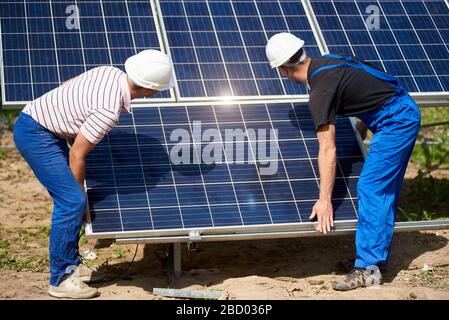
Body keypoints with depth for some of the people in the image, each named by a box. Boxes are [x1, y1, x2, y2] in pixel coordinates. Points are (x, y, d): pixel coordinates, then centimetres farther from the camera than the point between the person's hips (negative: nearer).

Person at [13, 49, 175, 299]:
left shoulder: (110, 72, -2)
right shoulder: (109, 110, -26)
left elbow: (68, 84, 16)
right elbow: (77, 154, -19)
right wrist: (79, 190, -4)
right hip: (34, 134, -10)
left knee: (70, 198, 13)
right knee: (72, 201, -11)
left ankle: (69, 264, 24)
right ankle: (60, 280, -3)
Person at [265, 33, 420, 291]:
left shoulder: (321, 90, -21)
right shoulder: (325, 62, 6)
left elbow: (328, 151, -23)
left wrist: (325, 200, -21)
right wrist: (363, 127, 32)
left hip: (395, 121, -10)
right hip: (406, 113, 10)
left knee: (371, 189, -11)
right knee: (386, 190, 15)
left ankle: (368, 268, -12)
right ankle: (378, 257, 22)